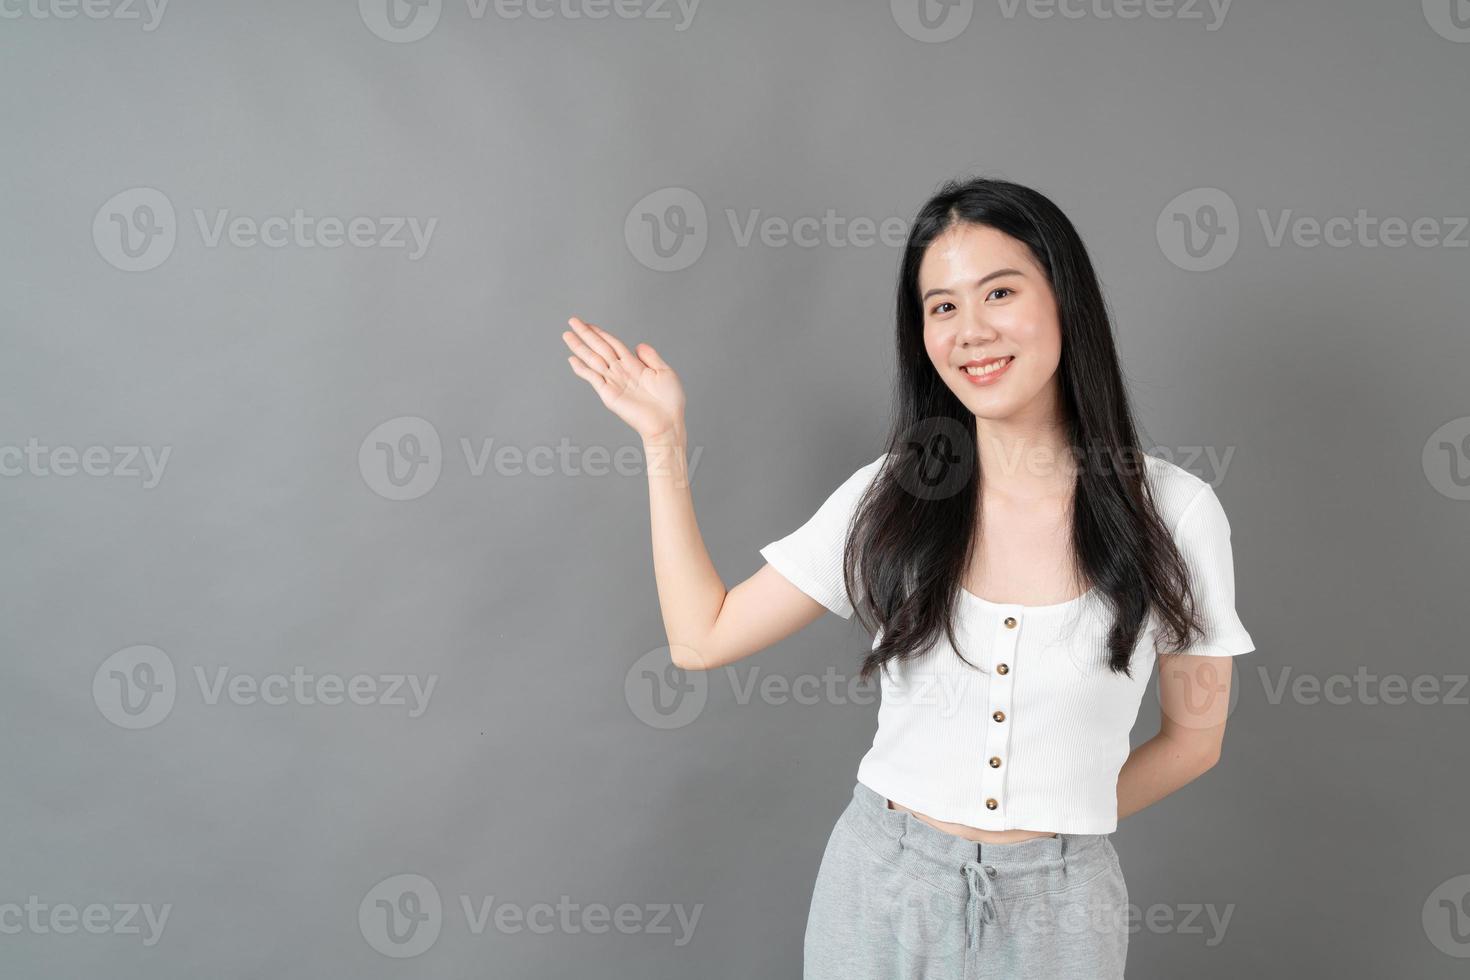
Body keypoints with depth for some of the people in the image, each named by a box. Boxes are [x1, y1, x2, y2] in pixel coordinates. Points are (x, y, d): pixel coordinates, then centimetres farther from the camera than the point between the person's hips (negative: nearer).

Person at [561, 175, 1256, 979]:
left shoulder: (1174, 512, -9)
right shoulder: (886, 497, -5)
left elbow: (1192, 736, 2)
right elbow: (701, 637, -3)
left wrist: (1058, 819, 3)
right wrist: (665, 440, -3)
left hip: (1057, 909, -1)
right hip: (877, 893, 1)